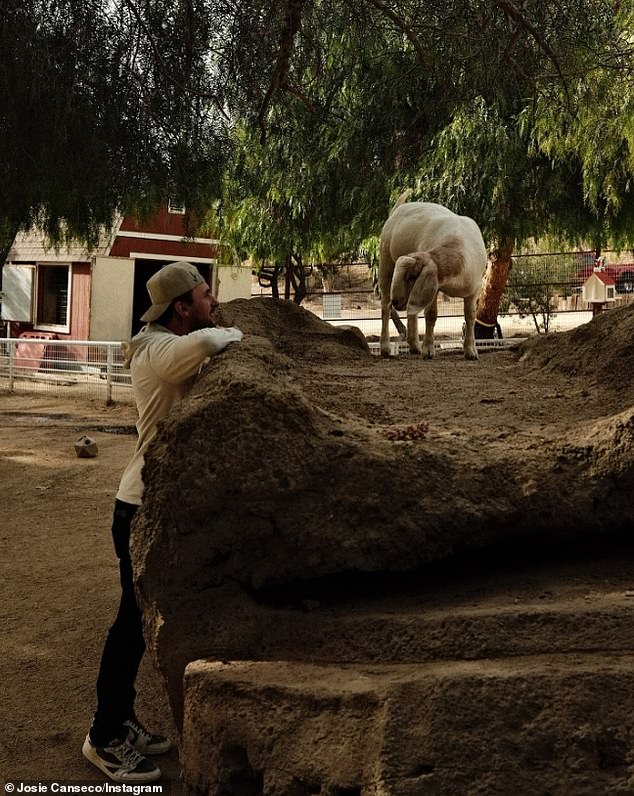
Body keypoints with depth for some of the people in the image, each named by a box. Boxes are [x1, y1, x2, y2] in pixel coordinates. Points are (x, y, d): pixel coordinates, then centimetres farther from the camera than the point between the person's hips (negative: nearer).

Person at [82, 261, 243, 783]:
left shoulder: (172, 346, 13)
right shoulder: (160, 352, -19)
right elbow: (206, 342, -39)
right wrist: (235, 334, -19)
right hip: (145, 506, -10)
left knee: (144, 617, 17)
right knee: (135, 619, -1)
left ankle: (120, 721, 30)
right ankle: (105, 738, 12)